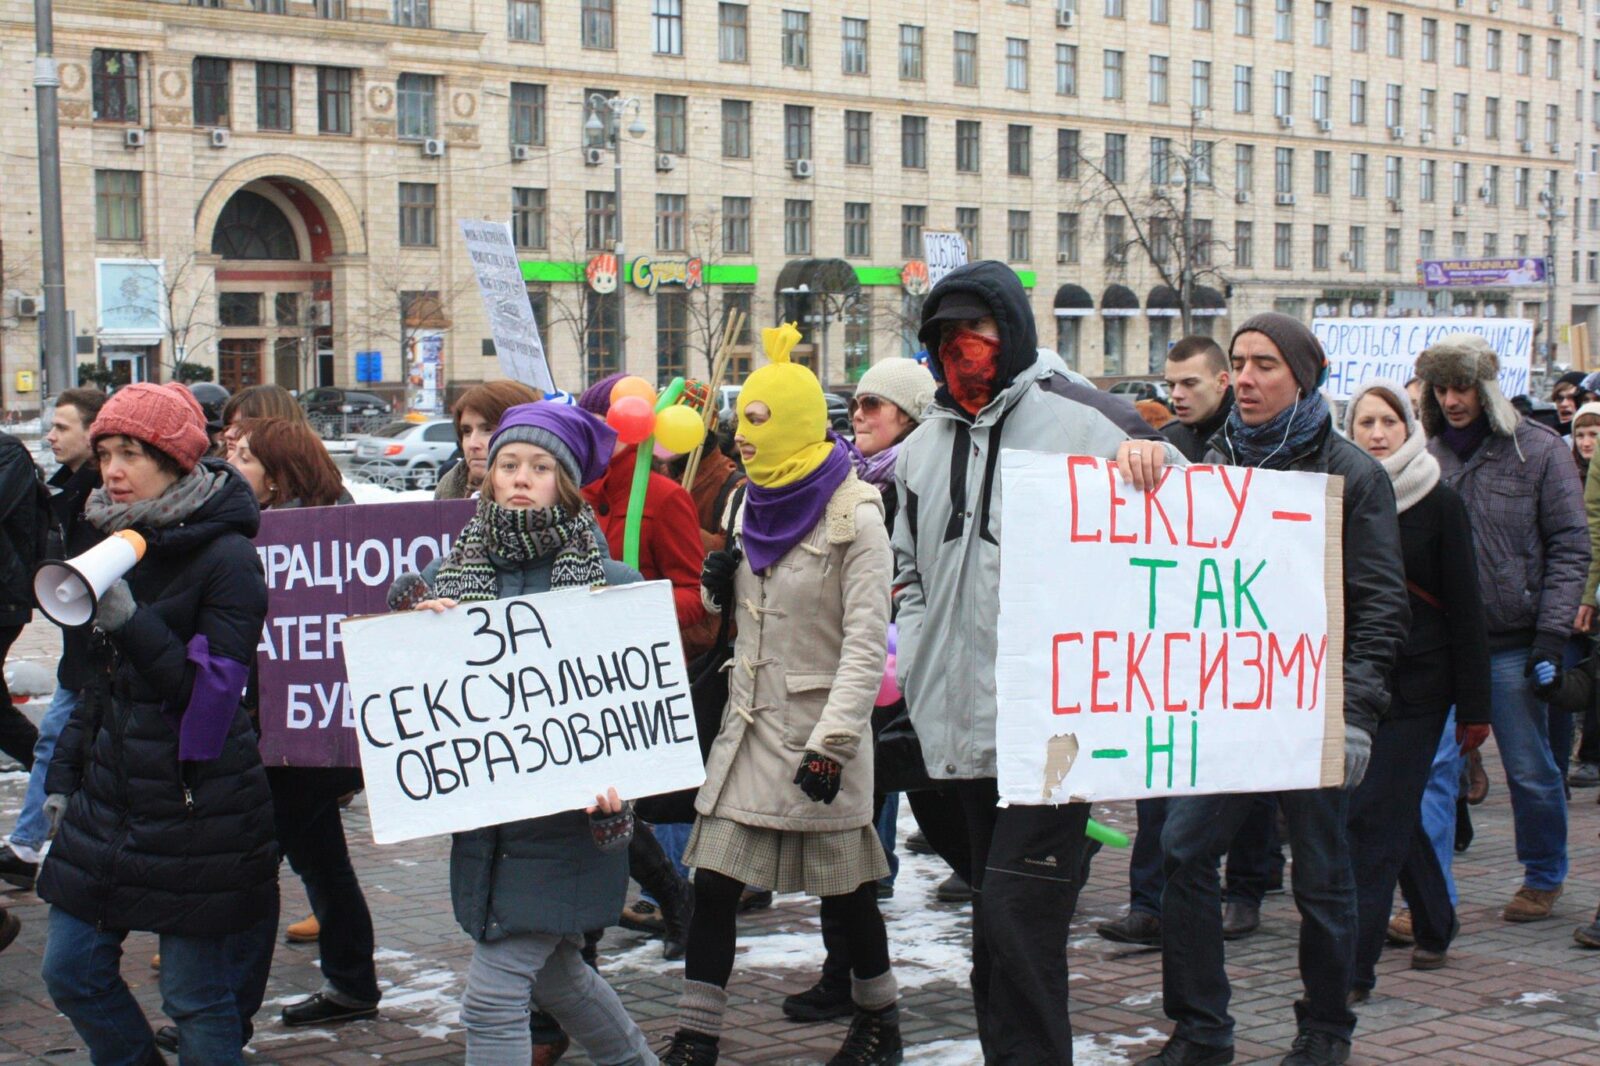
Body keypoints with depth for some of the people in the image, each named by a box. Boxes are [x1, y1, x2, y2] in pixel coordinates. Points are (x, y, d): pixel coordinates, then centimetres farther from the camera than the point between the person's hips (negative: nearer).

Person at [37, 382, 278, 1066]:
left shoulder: (227, 559, -13)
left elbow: (213, 691, -20)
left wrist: (130, 619, -28)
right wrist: (64, 772, 17)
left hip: (198, 811, -8)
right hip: (110, 797, 8)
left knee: (198, 1000, -1)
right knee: (71, 973, 9)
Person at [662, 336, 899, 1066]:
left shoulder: (854, 518, -14)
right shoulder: (753, 505, 9)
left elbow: (867, 643, -19)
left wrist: (832, 744, -24)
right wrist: (718, 588, -2)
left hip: (816, 729, -6)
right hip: (749, 723, 7)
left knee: (842, 886, 7)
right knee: (713, 883, 2)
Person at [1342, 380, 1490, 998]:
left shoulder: (1440, 506, -3)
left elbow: (1465, 608, -2)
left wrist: (1474, 705, -5)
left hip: (1417, 682, -4)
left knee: (1375, 819, -8)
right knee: (1395, 813, 12)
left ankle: (1353, 968, -8)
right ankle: (1435, 924, 33)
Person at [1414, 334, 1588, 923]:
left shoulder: (1538, 450, -1)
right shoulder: (1428, 455, 6)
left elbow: (1570, 547, -1)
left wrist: (1553, 631, -9)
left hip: (1513, 643, -2)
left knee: (1531, 771, 7)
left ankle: (1544, 877, 27)